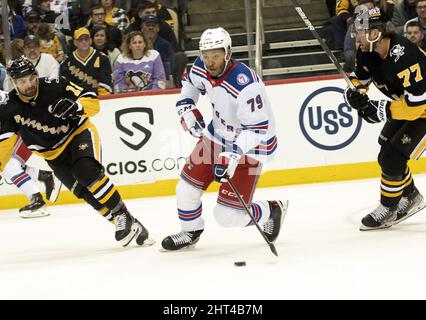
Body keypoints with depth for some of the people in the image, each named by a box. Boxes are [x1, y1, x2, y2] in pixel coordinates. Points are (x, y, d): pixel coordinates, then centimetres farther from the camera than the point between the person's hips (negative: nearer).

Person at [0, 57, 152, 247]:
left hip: (79, 132, -3)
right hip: (54, 153, 3)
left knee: (86, 172, -30)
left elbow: (92, 101, -17)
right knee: (85, 191, -10)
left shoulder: (54, 87, -20)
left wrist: (76, 107, -37)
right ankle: (127, 225, -4)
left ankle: (123, 216, -19)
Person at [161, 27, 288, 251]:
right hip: (217, 136, 7)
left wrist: (233, 154, -38)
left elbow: (259, 128, -31)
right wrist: (187, 108, 2)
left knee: (228, 215, -9)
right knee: (187, 187, 8)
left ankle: (272, 211, 19)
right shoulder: (201, 68, -10)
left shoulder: (245, 85, -33)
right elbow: (190, 82, 16)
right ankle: (190, 232, 36)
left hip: (248, 145, -7)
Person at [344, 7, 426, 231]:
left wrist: (380, 110, -34)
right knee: (387, 155, 13)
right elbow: (359, 78, 7)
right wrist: (354, 93, -16)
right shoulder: (367, 52, -10)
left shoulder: (403, 57, -37)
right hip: (405, 106, 9)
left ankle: (388, 209, 7)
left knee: (392, 159, -12)